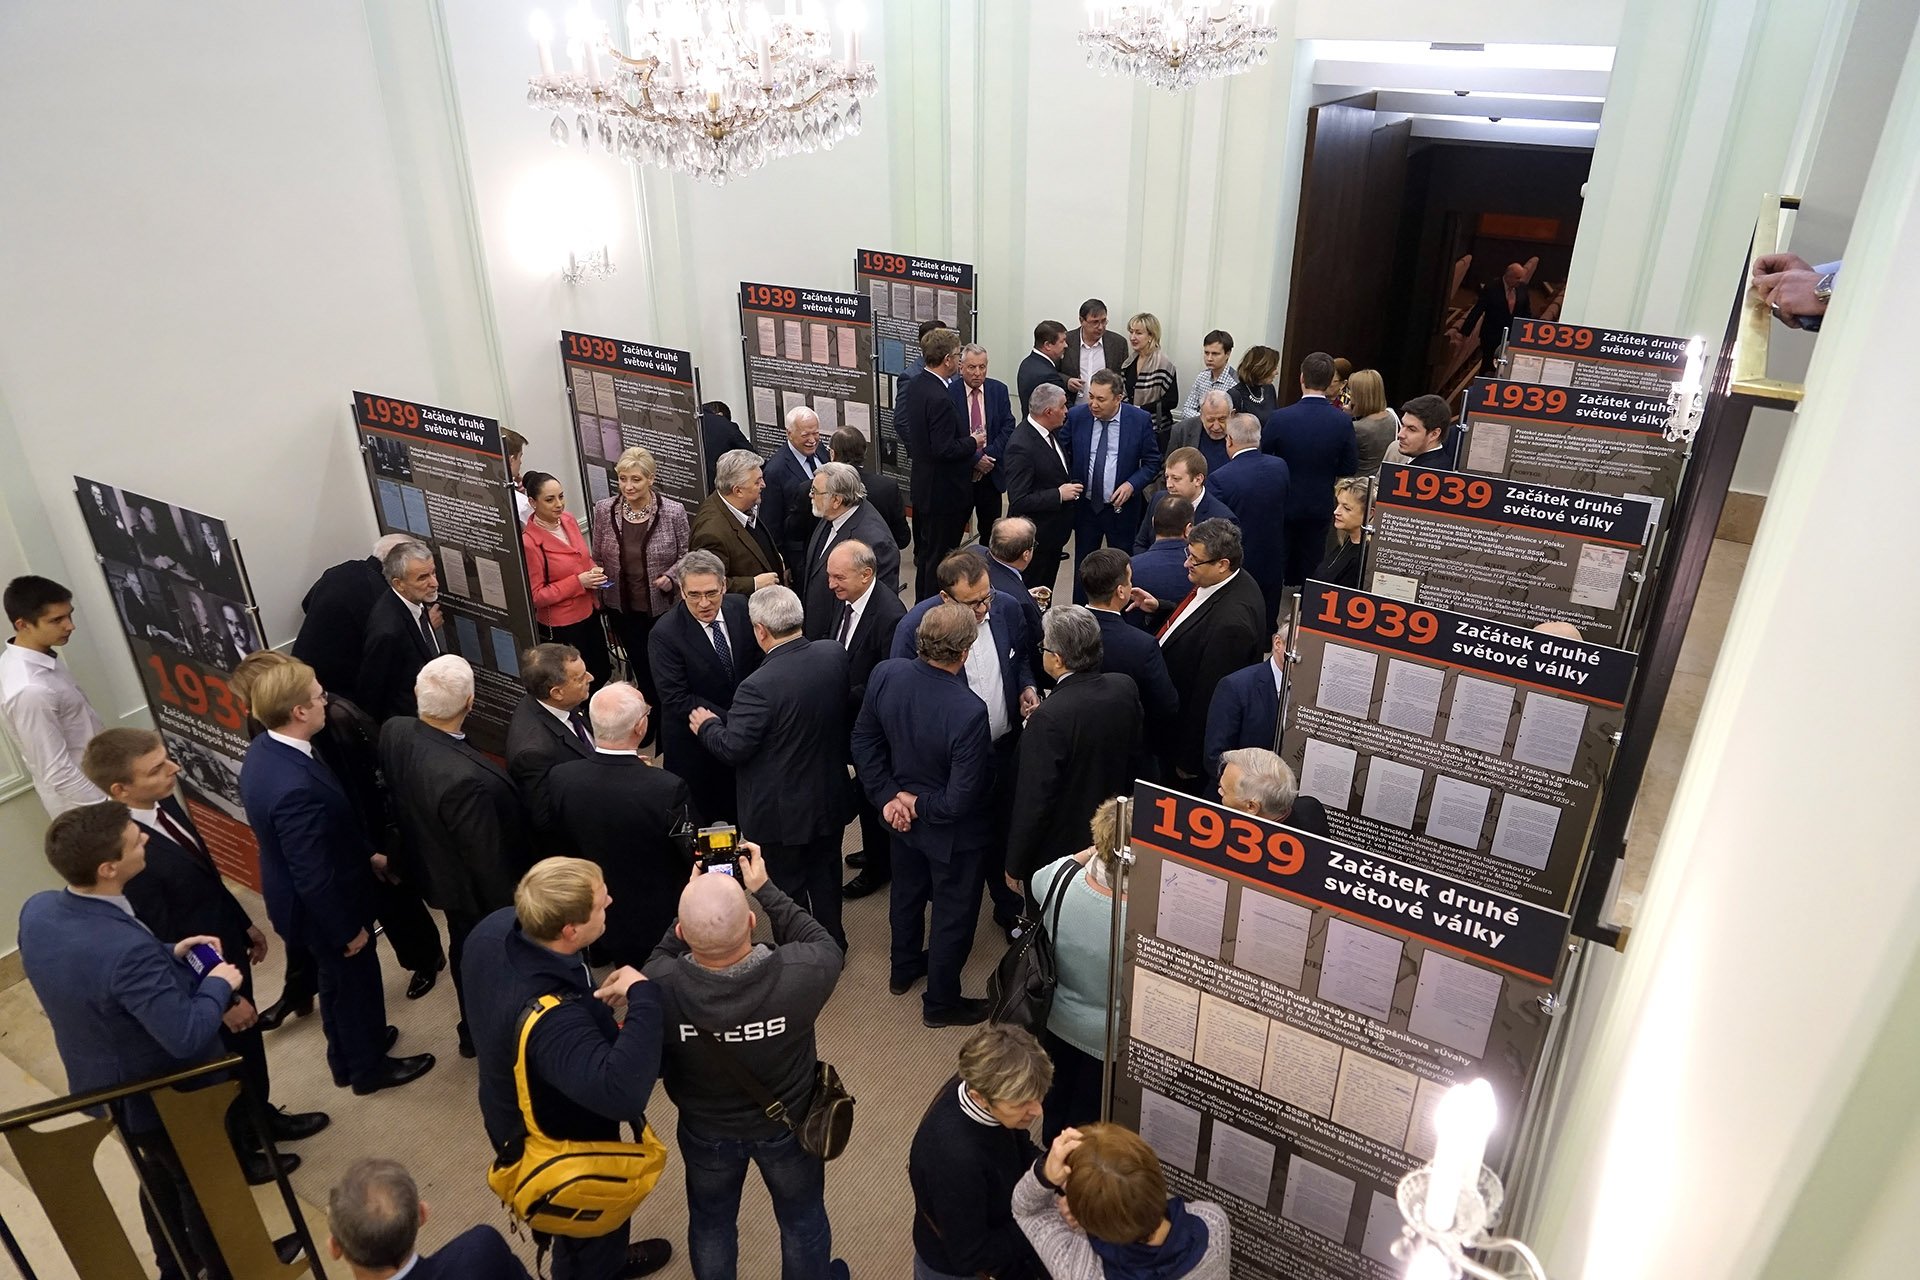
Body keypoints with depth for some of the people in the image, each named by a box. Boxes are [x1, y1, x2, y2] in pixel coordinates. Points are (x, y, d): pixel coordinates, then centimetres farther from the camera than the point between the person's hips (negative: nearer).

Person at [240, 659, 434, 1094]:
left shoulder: (264, 749, -9)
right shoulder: (295, 787, -40)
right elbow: (314, 876, -30)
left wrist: (366, 852, 12)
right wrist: (347, 930, -17)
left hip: (301, 898, 9)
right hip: (323, 906, -9)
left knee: (337, 980, 30)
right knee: (357, 983, 17)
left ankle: (347, 1055, 52)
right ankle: (368, 1067, 41)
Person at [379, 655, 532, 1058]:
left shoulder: (394, 732, -20)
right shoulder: (466, 779, -43)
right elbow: (487, 862, -29)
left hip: (436, 870, 7)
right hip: (479, 890, -7)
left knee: (466, 950, 30)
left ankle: (473, 1033, 54)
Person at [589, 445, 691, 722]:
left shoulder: (673, 512, -15)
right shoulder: (604, 510, -7)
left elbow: (686, 556, -4)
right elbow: (598, 560, 4)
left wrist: (670, 576, -23)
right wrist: (600, 603, 4)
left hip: (664, 606, -2)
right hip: (623, 607, 2)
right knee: (641, 666, 18)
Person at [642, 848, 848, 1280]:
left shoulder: (657, 987, -35)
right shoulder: (799, 975, -38)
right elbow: (828, 948, -13)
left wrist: (693, 905, -13)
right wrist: (763, 888, -11)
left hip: (706, 1130, 1)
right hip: (789, 1123, -1)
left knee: (711, 1222, 31)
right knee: (802, 1218, 29)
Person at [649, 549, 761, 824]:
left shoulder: (741, 608, -9)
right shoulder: (664, 634, -23)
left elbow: (760, 660, 2)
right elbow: (677, 700, -24)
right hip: (695, 743, -4)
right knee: (702, 814, 13)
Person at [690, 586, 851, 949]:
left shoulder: (759, 686, -32)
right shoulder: (835, 655, -13)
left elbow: (732, 749, -23)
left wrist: (707, 725, -4)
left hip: (782, 810, -6)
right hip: (830, 795, 6)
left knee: (788, 888, 16)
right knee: (826, 872, 27)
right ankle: (833, 943, 46)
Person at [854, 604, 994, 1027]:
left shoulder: (885, 674, -21)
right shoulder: (969, 711, -38)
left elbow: (864, 741, -6)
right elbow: (961, 800, -30)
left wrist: (887, 796, -3)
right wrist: (923, 805, -13)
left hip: (901, 813, 6)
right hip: (951, 832, -6)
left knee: (907, 892, 31)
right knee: (954, 913, 19)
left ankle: (903, 968, 56)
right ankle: (941, 1002, 40)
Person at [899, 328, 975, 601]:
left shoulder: (913, 384, 2)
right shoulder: (939, 398, -26)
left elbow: (901, 425, 13)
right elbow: (944, 450, -27)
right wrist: (972, 442, -12)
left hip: (921, 485, 10)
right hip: (943, 491, -10)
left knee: (924, 552, 22)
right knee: (940, 557, 2)